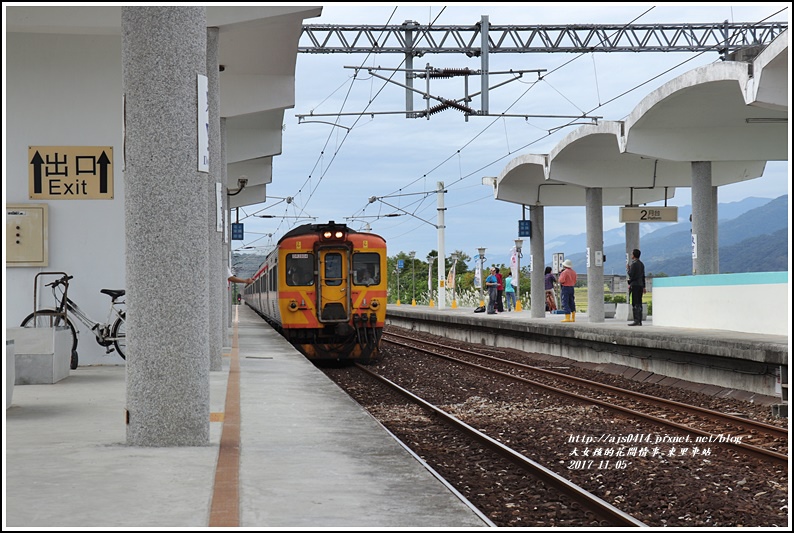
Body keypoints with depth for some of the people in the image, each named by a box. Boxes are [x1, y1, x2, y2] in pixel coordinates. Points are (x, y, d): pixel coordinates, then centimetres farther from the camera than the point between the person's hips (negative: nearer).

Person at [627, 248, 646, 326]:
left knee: (635, 304, -9)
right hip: (640, 285, 8)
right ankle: (640, 321, 8)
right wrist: (644, 287, 22)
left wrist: (627, 268, 1)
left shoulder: (633, 264, -11)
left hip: (634, 285, -8)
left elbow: (631, 275, -16)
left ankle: (636, 320, -13)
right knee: (639, 303, 9)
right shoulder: (641, 264, 15)